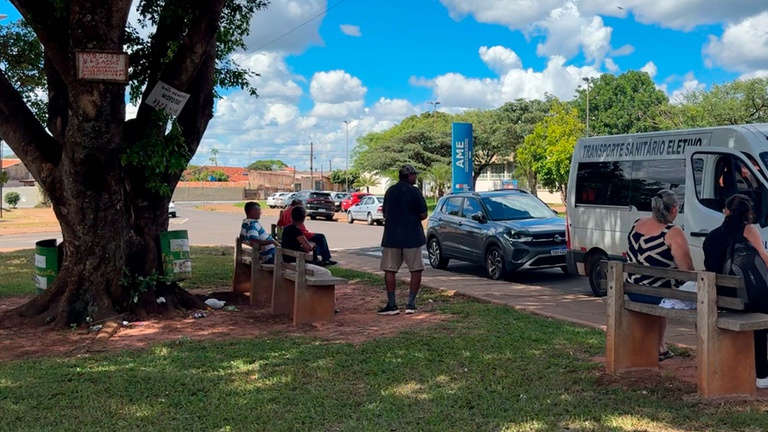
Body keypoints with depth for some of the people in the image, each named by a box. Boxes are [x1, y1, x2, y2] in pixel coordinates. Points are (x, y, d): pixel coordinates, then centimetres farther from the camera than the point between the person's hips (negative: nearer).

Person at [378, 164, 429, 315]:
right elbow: (423, 215, -7)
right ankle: (411, 304, 5)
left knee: (390, 270, 8)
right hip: (412, 236, -4)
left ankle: (392, 305, 5)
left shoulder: (390, 191, 8)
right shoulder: (414, 191, -7)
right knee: (416, 270, 7)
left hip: (391, 236, 4)